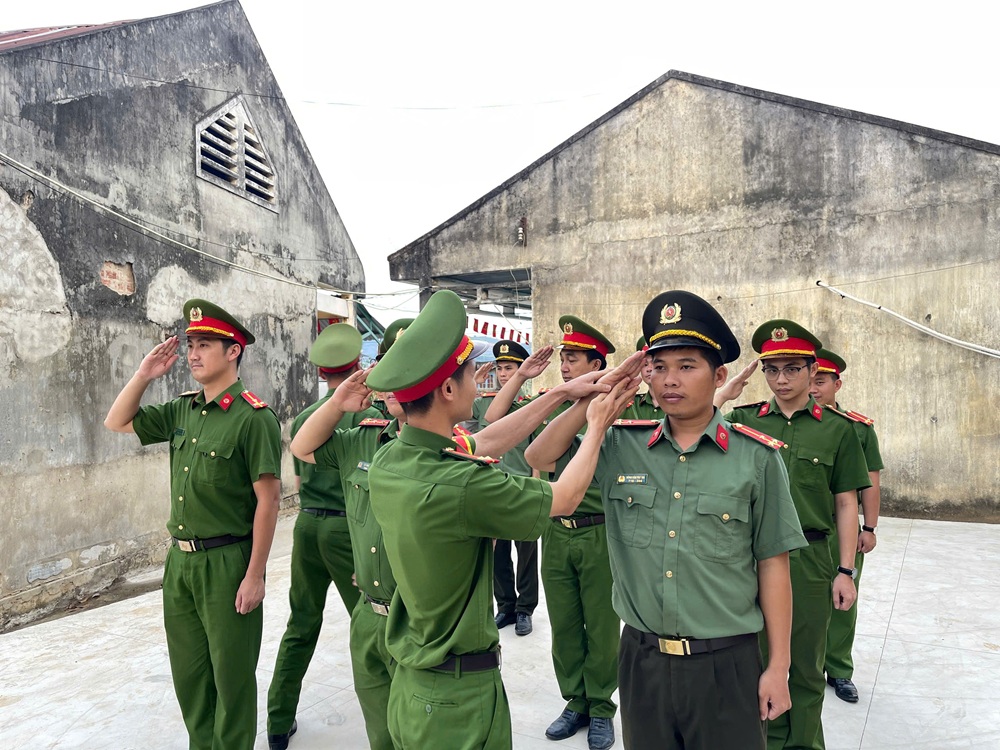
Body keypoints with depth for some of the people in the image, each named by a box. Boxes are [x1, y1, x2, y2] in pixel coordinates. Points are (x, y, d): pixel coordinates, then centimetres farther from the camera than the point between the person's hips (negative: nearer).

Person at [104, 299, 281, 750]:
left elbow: (268, 500, -16)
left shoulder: (254, 417, -16)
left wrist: (254, 576, -16)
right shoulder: (182, 411, 6)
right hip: (179, 560, 7)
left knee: (231, 675, 9)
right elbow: (117, 423, 18)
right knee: (188, 674, 19)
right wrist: (145, 374, 4)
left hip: (226, 562, -7)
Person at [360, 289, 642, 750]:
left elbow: (481, 446, 5)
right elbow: (564, 499, -13)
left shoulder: (386, 462, -8)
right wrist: (597, 425, 2)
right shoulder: (460, 487, -30)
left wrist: (561, 394, 9)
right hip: (460, 697, -7)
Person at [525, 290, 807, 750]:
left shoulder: (757, 457, -7)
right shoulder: (621, 446, -1)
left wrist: (778, 667, -1)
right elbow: (540, 458, 2)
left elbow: (772, 565, -3)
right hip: (641, 658, 2)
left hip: (726, 663, -2)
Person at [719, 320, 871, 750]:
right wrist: (726, 391, -11)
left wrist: (845, 571, -1)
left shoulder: (836, 428, 0)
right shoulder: (744, 420, 2)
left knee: (805, 663, 14)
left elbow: (846, 505, 2)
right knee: (758, 656, 14)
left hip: (810, 558, -1)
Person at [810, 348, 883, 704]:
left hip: (844, 531, 1)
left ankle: (838, 670, 27)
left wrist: (869, 528, 0)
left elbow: (870, 483, 4)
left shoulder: (859, 428, 1)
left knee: (843, 602, 10)